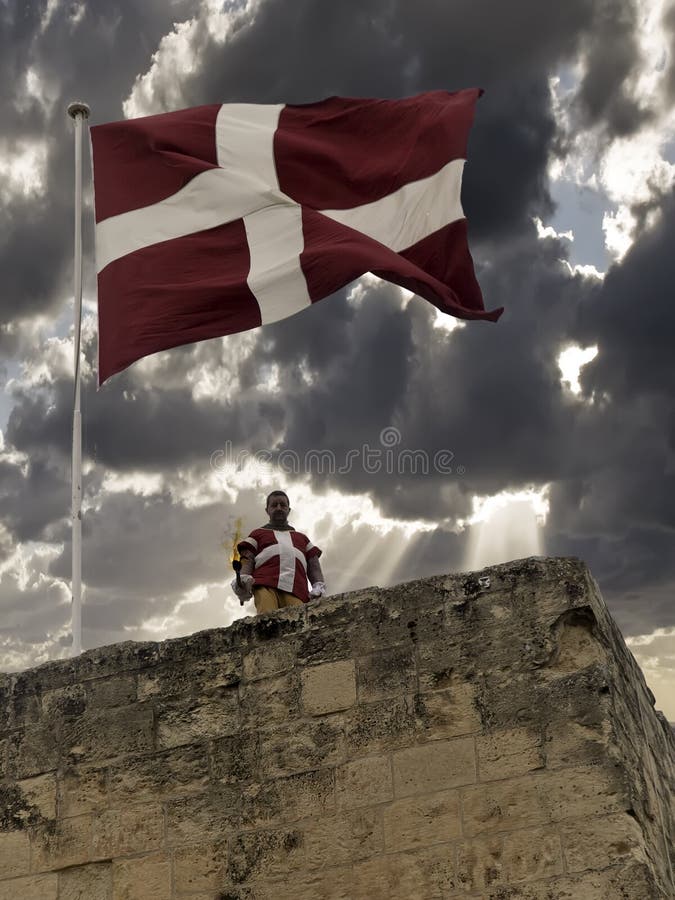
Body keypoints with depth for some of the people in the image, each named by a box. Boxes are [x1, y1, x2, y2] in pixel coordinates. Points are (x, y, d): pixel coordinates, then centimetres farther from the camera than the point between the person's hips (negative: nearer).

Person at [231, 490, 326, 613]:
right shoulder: (258, 534, 33)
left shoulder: (302, 538, 39)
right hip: (266, 586, -1)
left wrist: (319, 587, 4)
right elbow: (247, 560, 16)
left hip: (296, 591, 1)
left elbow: (314, 566, 26)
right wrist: (243, 579, -7)